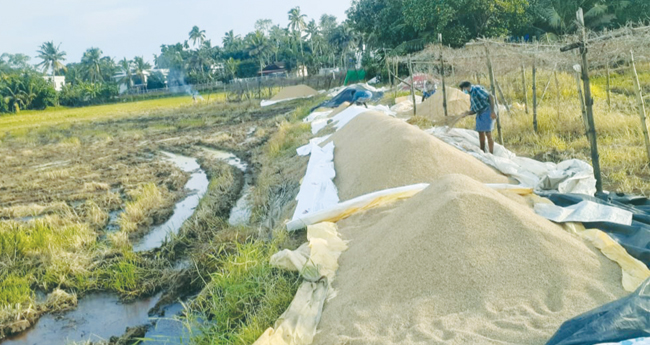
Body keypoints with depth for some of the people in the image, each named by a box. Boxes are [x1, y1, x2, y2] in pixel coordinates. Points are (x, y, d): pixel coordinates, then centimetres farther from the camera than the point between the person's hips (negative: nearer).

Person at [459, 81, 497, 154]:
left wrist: (492, 111, -25)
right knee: (480, 133, 12)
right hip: (480, 114, 10)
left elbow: (491, 97, -19)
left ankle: (491, 153, -6)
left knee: (488, 133, -11)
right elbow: (473, 110, 17)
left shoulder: (477, 89, -11)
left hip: (487, 111, -9)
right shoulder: (471, 95, 16)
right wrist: (467, 113, -5)